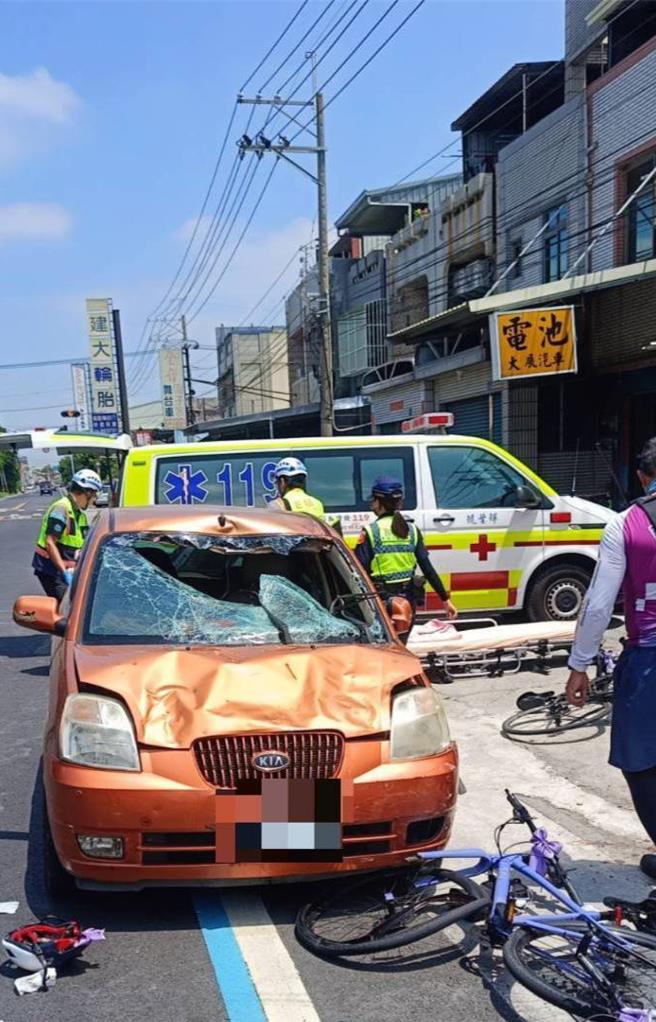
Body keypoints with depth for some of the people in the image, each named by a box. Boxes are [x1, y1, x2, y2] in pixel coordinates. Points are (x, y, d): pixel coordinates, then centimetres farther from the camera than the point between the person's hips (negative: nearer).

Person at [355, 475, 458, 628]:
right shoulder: (412, 531, 4)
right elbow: (428, 569, 2)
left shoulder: (370, 532, -9)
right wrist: (445, 599, 6)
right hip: (408, 599, 5)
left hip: (381, 600, -5)